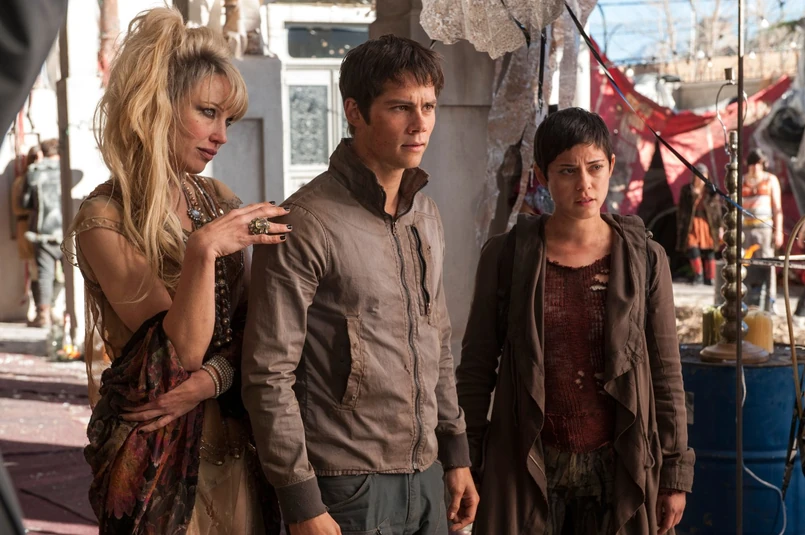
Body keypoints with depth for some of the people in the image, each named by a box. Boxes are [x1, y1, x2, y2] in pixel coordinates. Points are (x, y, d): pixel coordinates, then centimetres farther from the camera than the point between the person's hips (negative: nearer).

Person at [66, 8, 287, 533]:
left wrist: (210, 378, -13)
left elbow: (247, 325, 6)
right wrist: (203, 249, -31)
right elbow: (182, 349, -19)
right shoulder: (105, 220, -12)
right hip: (159, 455, -5)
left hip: (237, 444, 5)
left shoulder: (218, 200, 6)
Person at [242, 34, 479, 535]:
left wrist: (456, 453, 15)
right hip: (347, 489, -6)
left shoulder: (426, 215, 9)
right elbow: (270, 376, -15)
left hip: (425, 477, 7)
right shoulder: (306, 224, -14)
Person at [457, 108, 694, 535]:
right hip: (527, 468, 0)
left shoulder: (644, 259, 0)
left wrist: (675, 474, 1)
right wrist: (464, 467, 0)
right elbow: (476, 368, 2)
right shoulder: (506, 256, -2)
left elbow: (666, 374, 3)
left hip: (614, 468, 1)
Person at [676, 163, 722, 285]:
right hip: (691, 225, -1)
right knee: (693, 249, -13)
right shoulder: (686, 190, 5)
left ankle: (709, 278, 8)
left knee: (709, 252, 1)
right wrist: (680, 227, 1)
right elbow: (682, 210, 5)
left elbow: (717, 210, 6)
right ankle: (698, 274, 2)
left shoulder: (711, 191, 5)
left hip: (708, 225, 1)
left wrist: (719, 227, 2)